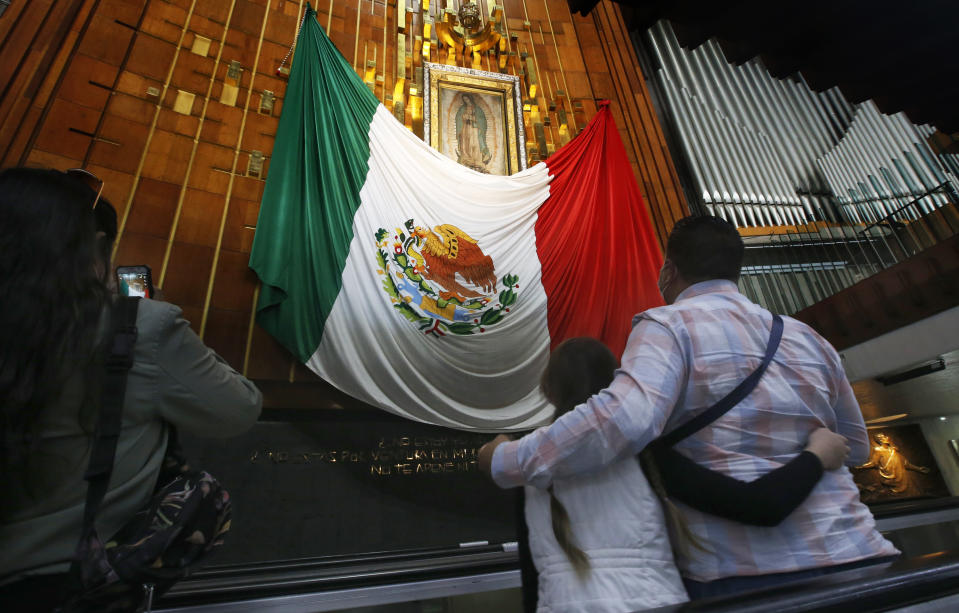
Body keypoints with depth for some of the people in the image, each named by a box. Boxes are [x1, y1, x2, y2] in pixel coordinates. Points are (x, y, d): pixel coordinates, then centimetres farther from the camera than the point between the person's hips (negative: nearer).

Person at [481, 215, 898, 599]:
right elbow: (856, 447, 20)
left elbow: (623, 419, -29)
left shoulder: (669, 325, -11)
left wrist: (506, 461, -20)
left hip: (737, 574, -6)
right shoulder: (807, 337, 9)